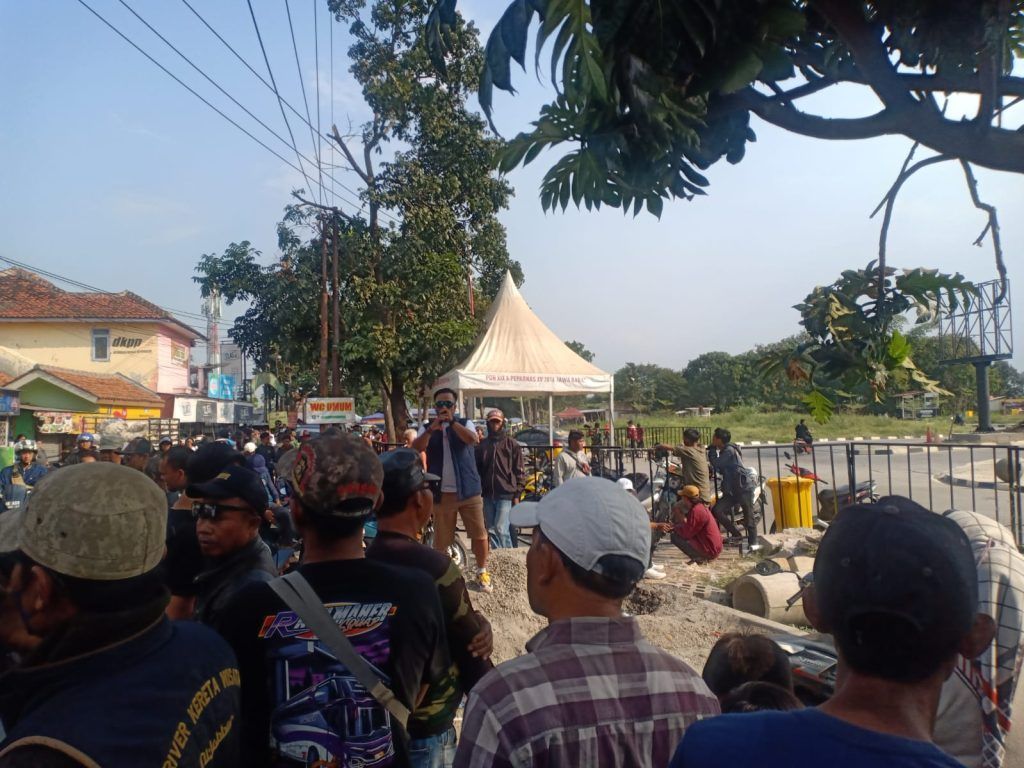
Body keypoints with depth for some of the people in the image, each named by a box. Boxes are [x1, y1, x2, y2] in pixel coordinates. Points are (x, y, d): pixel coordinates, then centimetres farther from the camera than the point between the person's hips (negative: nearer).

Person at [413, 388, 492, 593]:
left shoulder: (465, 423, 4)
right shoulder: (427, 428, 6)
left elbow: (472, 439, -17)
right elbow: (416, 448, -12)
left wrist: (452, 422, -25)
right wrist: (431, 429, -26)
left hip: (469, 490, 0)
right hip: (441, 492, 0)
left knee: (479, 534, 3)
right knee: (441, 539, 7)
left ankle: (482, 572, 20)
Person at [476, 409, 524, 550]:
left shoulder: (512, 443, 1)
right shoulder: (482, 445, 10)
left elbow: (519, 470, 0)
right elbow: (477, 469, 15)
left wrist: (517, 494, -5)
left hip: (506, 494, -4)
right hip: (488, 494, 4)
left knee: (501, 528, -12)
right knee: (491, 530, 8)